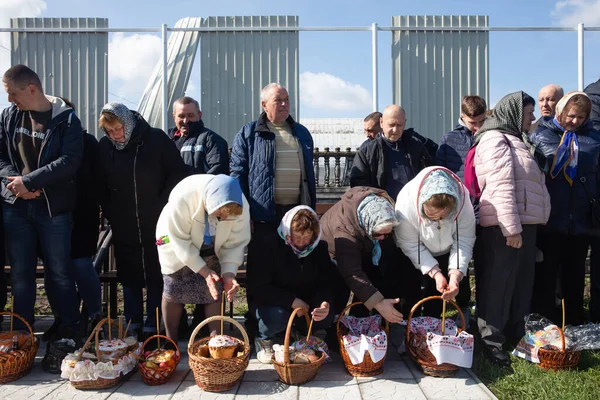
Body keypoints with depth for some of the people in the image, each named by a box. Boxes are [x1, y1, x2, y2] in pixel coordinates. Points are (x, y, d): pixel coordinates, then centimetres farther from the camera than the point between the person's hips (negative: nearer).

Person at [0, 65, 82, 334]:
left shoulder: (66, 120, -5)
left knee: (59, 273, 3)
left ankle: (69, 333, 17)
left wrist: (28, 181, -17)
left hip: (53, 208, -4)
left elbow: (69, 162, -15)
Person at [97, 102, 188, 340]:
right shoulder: (105, 146, 1)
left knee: (156, 278, 5)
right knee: (129, 278, 11)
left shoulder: (156, 139, -8)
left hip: (156, 225, -3)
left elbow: (178, 173, -4)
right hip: (124, 229, 3)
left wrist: (162, 206, -8)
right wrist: (110, 213, 3)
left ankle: (152, 328, 16)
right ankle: (133, 328, 22)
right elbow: (101, 186, 11)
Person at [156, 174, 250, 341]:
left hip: (211, 249, 3)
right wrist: (204, 271, -32)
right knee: (173, 291, -1)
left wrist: (229, 273, -31)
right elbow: (180, 241, -30)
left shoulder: (241, 205, -30)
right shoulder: (183, 198, -40)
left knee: (214, 292, 0)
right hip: (176, 239, -2)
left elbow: (236, 243, -18)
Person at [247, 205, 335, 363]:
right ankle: (263, 339, 0)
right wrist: (291, 301, -30)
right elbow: (257, 288, -24)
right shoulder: (269, 247, -22)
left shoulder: (319, 248, -6)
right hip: (268, 302, -4)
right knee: (278, 316, -37)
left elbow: (325, 283, -5)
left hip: (304, 301, 4)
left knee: (326, 317, -23)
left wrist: (325, 303, -29)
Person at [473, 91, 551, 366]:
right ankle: (491, 341, 1)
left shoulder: (515, 139, 23)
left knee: (522, 282, 14)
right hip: (504, 225, -10)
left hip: (524, 221, 10)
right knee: (499, 282, -6)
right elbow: (501, 186, -18)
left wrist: (522, 225, 17)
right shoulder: (495, 139, -8)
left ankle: (516, 334, 25)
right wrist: (511, 227, -24)